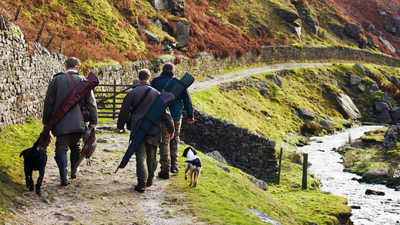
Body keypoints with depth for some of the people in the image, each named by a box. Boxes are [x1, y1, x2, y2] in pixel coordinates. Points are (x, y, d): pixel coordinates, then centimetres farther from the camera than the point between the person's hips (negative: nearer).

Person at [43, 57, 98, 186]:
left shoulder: (56, 80, -3)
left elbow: (48, 102, 1)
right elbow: (91, 103, 0)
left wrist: (46, 121, 8)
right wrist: (93, 121, 5)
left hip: (61, 123, -1)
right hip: (78, 123, 2)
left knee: (61, 149, 0)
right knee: (76, 147, 19)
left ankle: (64, 178, -9)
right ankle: (74, 173, 28)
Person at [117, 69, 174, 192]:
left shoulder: (132, 93, -2)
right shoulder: (156, 93, 3)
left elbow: (124, 111, 3)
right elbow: (165, 112, 5)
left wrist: (120, 126, 18)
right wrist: (170, 129, 13)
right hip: (153, 130, 2)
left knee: (141, 156, -3)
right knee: (151, 156, 15)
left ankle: (141, 183, -10)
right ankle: (149, 180, 27)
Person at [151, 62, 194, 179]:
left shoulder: (155, 81, 1)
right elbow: (187, 101, 6)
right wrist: (190, 116, 16)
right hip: (176, 117, 2)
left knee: (164, 143, 1)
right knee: (175, 140, 19)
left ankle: (165, 170, 0)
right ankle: (174, 165, 21)